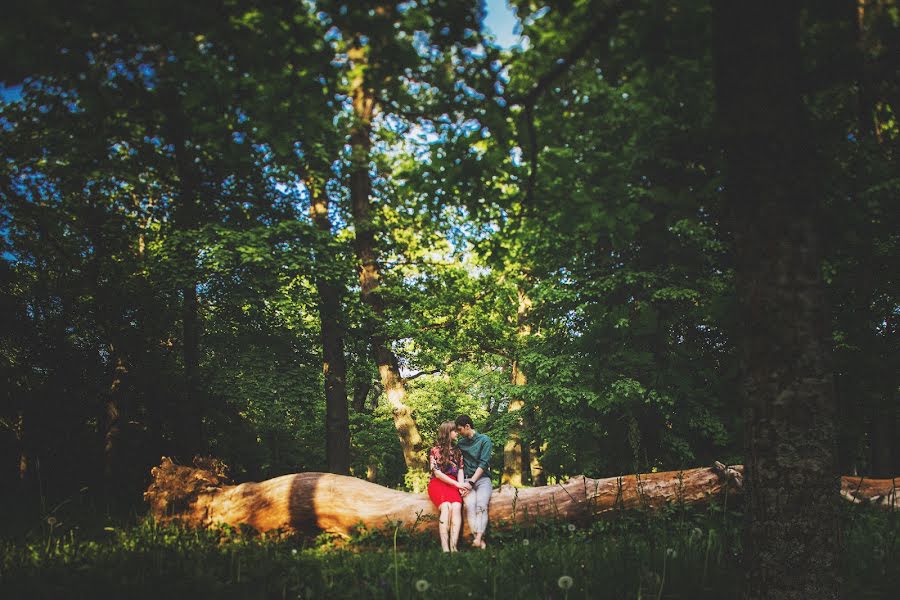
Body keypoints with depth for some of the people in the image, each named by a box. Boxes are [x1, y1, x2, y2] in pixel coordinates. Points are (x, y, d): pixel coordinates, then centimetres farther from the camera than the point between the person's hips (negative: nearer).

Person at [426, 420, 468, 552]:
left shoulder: (457, 451, 19)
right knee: (446, 507, -32)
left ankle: (453, 546, -41)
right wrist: (457, 484, -10)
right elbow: (437, 473, -5)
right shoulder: (436, 450, 3)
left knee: (456, 506, -28)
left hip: (453, 484, 3)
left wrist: (461, 485, -9)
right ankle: (445, 547, -40)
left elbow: (460, 470, 12)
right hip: (437, 483, -3)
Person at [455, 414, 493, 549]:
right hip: (467, 479, 2)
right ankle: (481, 541, -40)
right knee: (470, 505, -28)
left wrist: (471, 482, -13)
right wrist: (462, 483, 1)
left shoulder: (484, 440, 4)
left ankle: (478, 539, -46)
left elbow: (483, 463, -5)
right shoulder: (460, 443, 17)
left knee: (481, 506, -30)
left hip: (482, 478, -2)